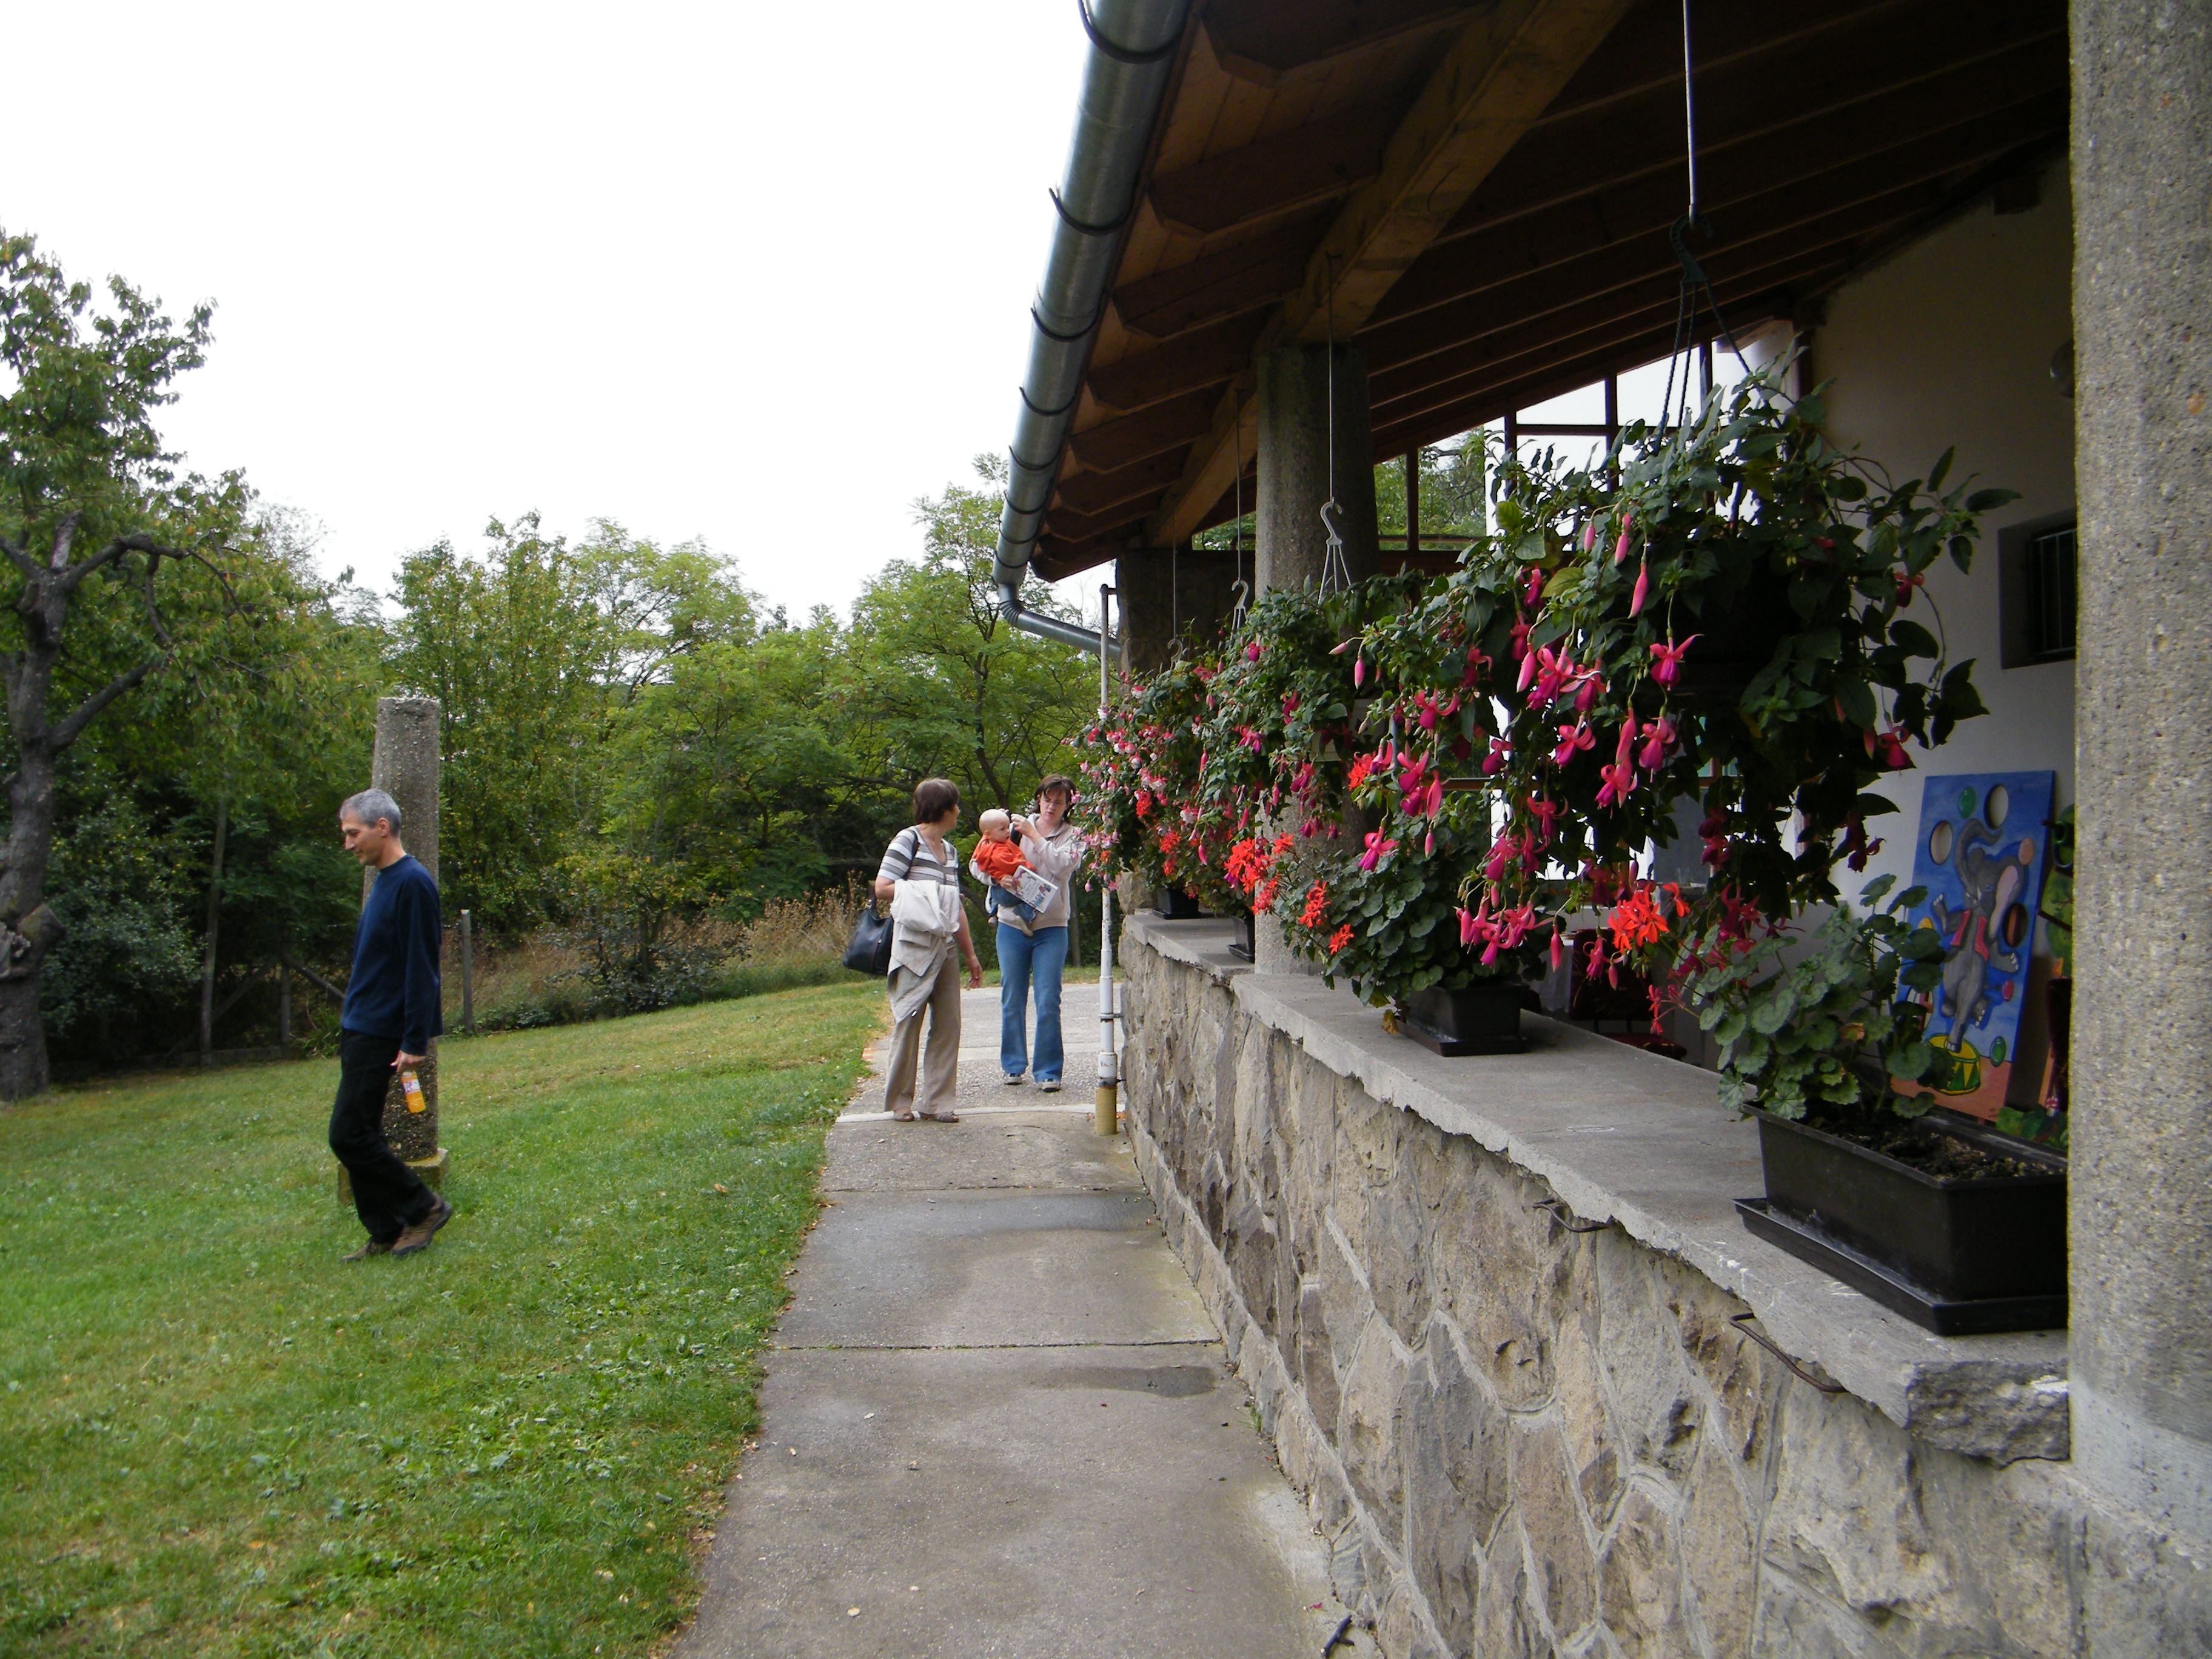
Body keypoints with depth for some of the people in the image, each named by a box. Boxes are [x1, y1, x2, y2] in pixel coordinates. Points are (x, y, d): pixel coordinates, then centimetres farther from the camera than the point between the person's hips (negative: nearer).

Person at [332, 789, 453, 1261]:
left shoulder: (412, 884, -17)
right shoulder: (383, 882, 13)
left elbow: (420, 968, -19)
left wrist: (415, 1042, -20)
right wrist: (351, 1018, 19)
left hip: (379, 1035, -10)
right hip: (359, 1029, 10)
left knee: (350, 1136, -8)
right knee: (360, 1135, 10)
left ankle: (424, 1207, 5)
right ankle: (385, 1235, 17)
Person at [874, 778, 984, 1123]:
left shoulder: (950, 849, 19)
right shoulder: (908, 840, -4)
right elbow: (882, 888, -12)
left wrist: (970, 955, 23)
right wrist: (929, 894, -12)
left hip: (944, 949, 7)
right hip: (914, 948, -7)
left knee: (948, 1023, 2)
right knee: (908, 1023, -2)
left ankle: (937, 1101, 9)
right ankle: (899, 1101, 9)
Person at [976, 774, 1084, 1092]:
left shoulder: (1073, 836, 5)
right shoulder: (1017, 829, 5)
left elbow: (1062, 865, -16)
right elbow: (980, 864, 1)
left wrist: (1034, 835, -11)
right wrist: (999, 878, -19)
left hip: (1051, 927, -1)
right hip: (1013, 925, 1)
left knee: (1048, 1001, -6)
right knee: (1012, 1000, 8)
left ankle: (1048, 1071, 1)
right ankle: (1014, 1065, 22)